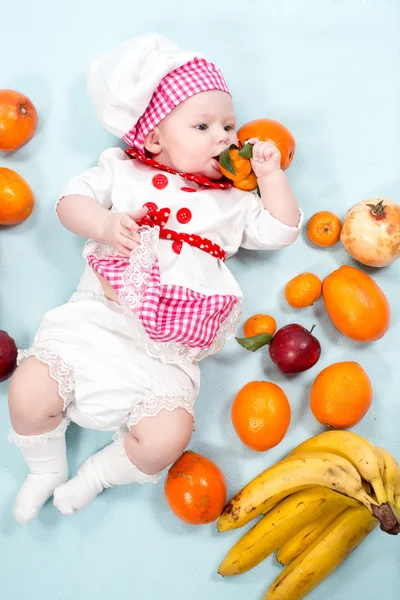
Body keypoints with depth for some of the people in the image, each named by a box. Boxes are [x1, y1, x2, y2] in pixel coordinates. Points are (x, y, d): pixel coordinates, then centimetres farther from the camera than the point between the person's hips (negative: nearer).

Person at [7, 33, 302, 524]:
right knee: (29, 394, -16)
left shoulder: (231, 202, 17)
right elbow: (72, 200, 6)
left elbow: (280, 230, 15)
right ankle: (46, 469, 17)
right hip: (94, 320, 0)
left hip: (166, 352, 0)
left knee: (165, 437, -21)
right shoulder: (121, 170, 14)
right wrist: (104, 223, -14)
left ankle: (98, 473, 12)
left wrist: (271, 175, 7)